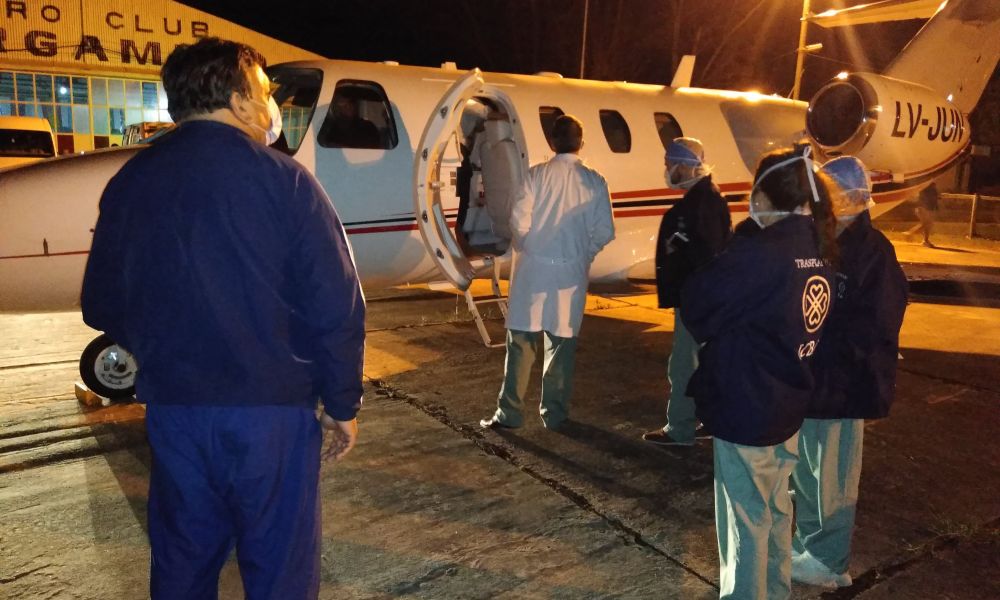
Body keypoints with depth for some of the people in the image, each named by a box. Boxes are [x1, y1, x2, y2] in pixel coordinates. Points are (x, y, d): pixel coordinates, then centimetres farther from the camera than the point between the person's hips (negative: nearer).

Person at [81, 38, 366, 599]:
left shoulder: (128, 183, 3)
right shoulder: (282, 179, -11)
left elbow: (101, 306, 10)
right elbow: (337, 308, -13)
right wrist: (344, 406, -1)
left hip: (172, 411, 5)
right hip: (271, 409, -4)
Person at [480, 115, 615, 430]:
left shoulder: (536, 175, -6)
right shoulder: (594, 181, -1)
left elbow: (519, 221, -11)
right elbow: (604, 231, -3)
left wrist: (527, 249, 8)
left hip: (533, 269, -1)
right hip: (572, 273, 1)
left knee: (521, 342, 7)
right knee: (562, 344, 11)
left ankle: (509, 411, 12)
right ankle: (555, 413, 19)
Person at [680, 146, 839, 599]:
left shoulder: (758, 252, -24)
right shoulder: (817, 250, 3)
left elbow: (697, 310, -16)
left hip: (745, 408, -8)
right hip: (787, 405, 9)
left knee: (746, 519, 7)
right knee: (776, 509, 23)